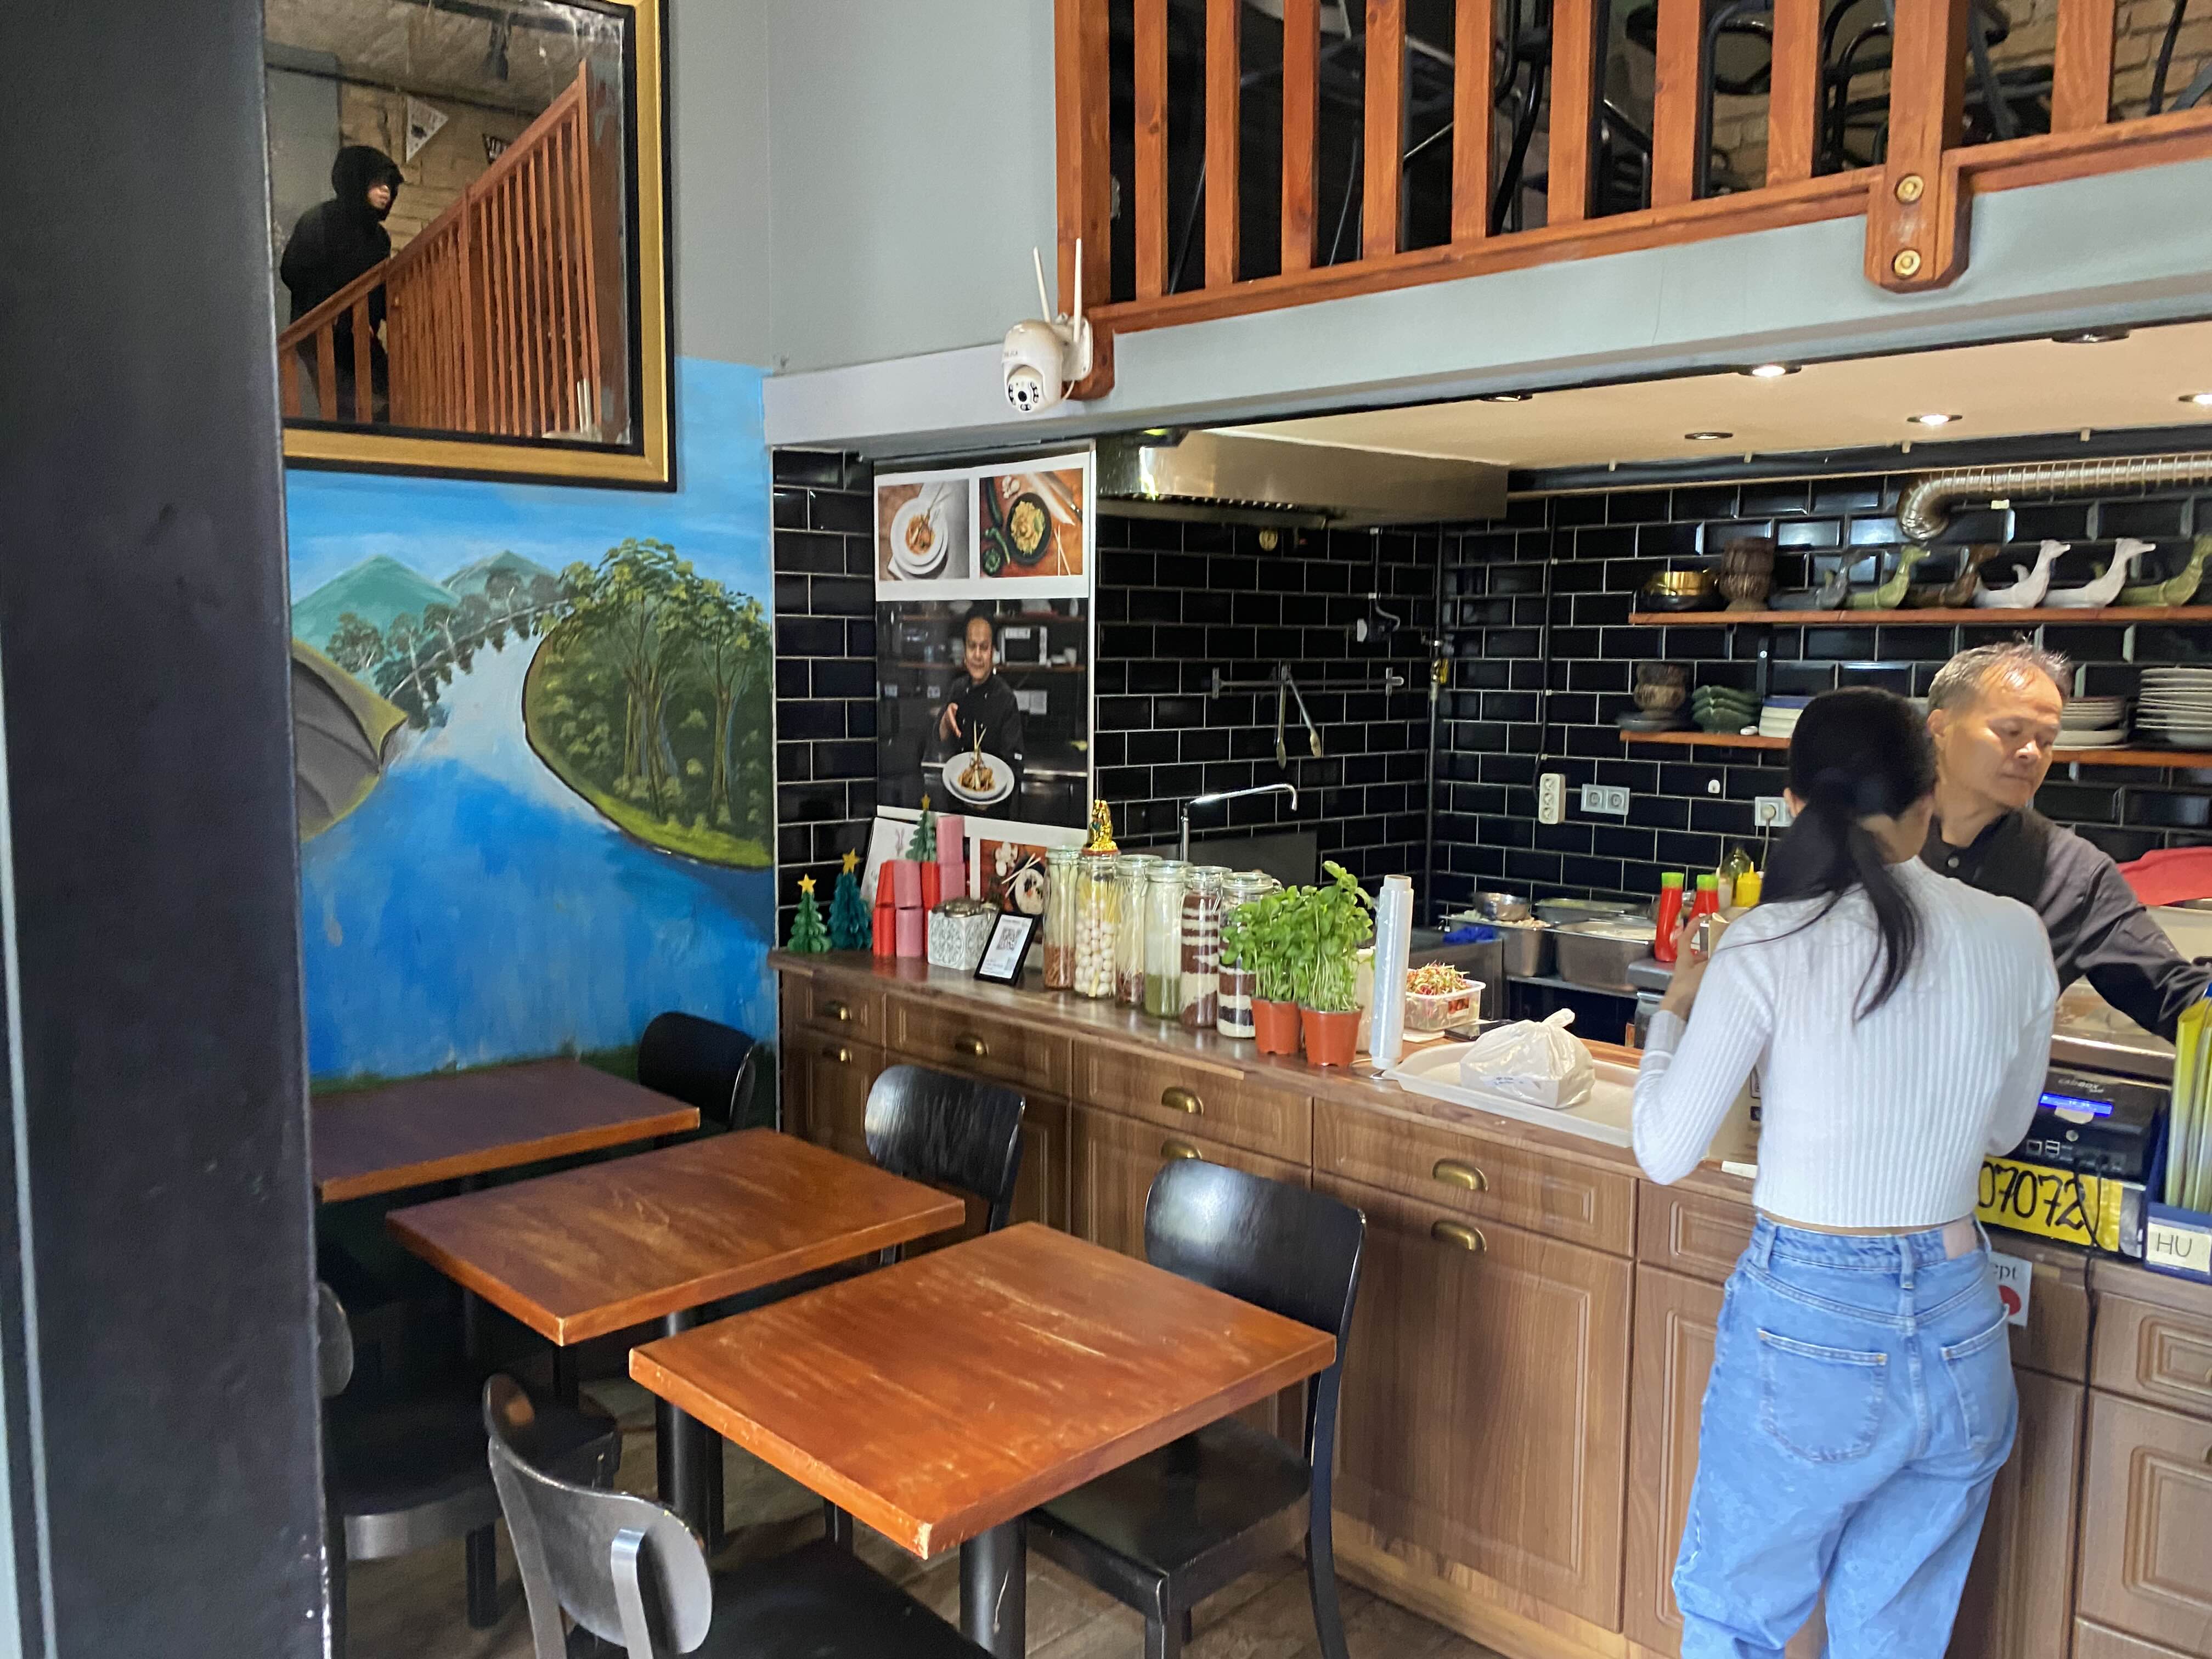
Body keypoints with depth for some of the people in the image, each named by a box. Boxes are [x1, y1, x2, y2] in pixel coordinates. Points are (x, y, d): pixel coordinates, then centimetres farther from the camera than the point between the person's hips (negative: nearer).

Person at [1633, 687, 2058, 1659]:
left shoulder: (1770, 948, -16)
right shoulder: (2016, 939, -5)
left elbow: (1664, 1153, -9)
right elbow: (2005, 1129, 11)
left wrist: (1674, 1012, 6)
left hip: (1811, 1331, -4)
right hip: (1959, 1331, 4)